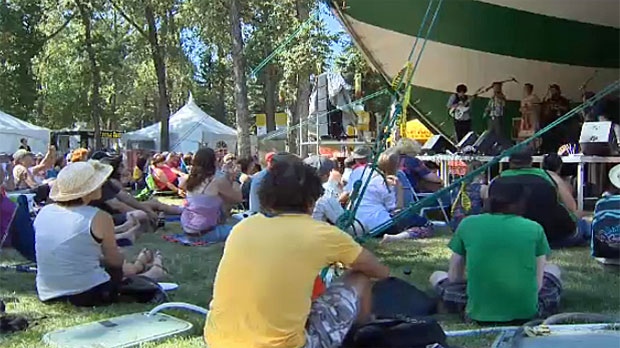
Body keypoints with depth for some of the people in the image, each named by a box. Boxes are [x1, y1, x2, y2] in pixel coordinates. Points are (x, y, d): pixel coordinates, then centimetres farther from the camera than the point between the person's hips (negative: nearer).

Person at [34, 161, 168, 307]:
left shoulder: (44, 212, -2)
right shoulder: (99, 218, -19)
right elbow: (115, 260, -6)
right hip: (87, 296, -6)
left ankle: (138, 266, 59)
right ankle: (156, 271, 53)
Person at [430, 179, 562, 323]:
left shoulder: (467, 224, 3)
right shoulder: (534, 228, 3)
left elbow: (454, 277, 9)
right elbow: (538, 282, 6)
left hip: (479, 312, -1)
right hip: (526, 312, 2)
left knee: (437, 276, 26)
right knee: (553, 269, 31)